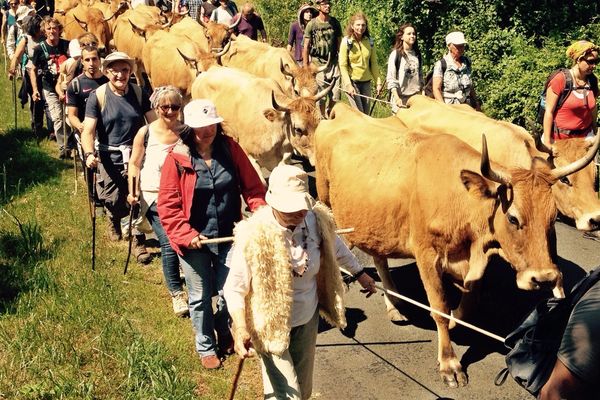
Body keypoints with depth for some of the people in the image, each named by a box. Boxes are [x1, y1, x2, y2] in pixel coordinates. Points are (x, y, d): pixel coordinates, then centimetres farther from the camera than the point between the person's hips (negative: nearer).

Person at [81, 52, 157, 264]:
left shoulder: (139, 93, 1)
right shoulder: (97, 96, -7)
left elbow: (154, 123, 2)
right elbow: (88, 130, -13)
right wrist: (89, 154, -30)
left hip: (136, 155, 1)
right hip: (110, 158, -1)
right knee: (113, 201, 6)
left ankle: (138, 242, 14)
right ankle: (113, 219, 44)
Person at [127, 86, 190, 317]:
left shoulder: (187, 133, 0)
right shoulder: (145, 133, -2)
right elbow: (134, 164, 6)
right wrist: (133, 191, -2)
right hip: (154, 197, -1)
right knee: (168, 243, -11)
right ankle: (176, 292, 3)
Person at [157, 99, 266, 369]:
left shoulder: (230, 149, -5)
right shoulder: (177, 159, -13)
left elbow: (251, 186, -3)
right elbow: (168, 205, -11)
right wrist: (187, 235, -18)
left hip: (228, 237, 3)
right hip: (194, 240, -2)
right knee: (200, 297, 13)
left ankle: (225, 337, 43)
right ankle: (206, 347, 35)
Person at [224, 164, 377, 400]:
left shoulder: (316, 220, -14)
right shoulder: (253, 234, -27)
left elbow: (336, 247, 10)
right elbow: (235, 289, -19)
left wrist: (359, 274, 22)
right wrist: (240, 330, -30)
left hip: (307, 319, 5)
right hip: (271, 326, -5)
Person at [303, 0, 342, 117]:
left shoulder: (335, 23, 6)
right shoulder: (311, 24, -3)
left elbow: (339, 44, 11)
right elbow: (306, 47, 0)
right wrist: (306, 68, -3)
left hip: (333, 63, 3)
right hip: (317, 63, -3)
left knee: (335, 97, 1)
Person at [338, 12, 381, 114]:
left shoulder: (369, 41, 4)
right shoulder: (346, 41, -7)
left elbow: (374, 63, 9)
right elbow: (343, 65, -9)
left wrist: (378, 82, 5)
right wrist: (348, 85, -16)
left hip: (366, 82, 4)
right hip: (352, 81, -4)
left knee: (366, 113, 6)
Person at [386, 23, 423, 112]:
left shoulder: (417, 54, 12)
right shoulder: (395, 54, -4)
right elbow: (390, 78, -8)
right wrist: (397, 98, -16)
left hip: (416, 96, 4)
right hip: (400, 97, -4)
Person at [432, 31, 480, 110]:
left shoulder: (467, 62, 11)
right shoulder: (441, 65, -5)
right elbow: (436, 89, -10)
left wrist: (476, 103, 20)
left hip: (466, 106, 5)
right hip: (448, 106, -5)